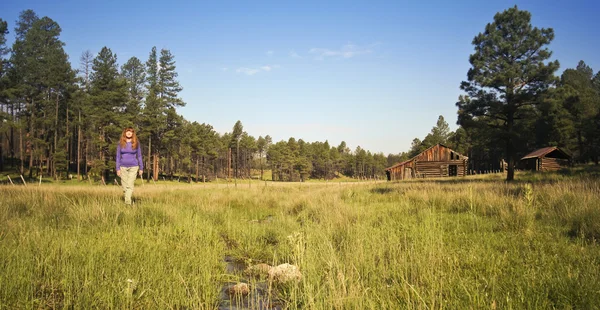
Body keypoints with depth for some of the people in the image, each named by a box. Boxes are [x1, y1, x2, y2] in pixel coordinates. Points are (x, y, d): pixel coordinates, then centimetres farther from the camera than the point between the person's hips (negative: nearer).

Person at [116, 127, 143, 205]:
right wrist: (118, 168, 0)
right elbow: (118, 156, 5)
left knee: (130, 185, -12)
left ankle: (128, 203, -17)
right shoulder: (120, 143, 3)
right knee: (124, 186, 5)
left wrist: (141, 168, 4)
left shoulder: (136, 143, 0)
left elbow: (139, 156, 5)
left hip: (133, 167, -2)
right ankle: (127, 201, 20)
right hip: (123, 167, 2)